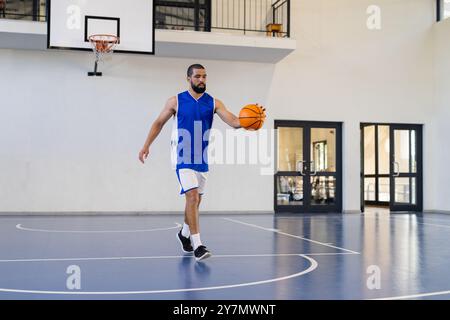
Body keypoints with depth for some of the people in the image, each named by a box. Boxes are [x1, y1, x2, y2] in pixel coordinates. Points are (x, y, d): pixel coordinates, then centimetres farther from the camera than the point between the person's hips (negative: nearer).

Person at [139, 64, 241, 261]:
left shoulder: (213, 103, 1)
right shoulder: (176, 101, -3)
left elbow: (232, 121, -13)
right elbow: (159, 123, 8)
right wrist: (146, 146, 2)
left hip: (201, 159, 4)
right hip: (183, 158, -4)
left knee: (195, 200, 15)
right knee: (192, 197, -16)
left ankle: (184, 234, 38)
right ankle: (197, 245, -14)